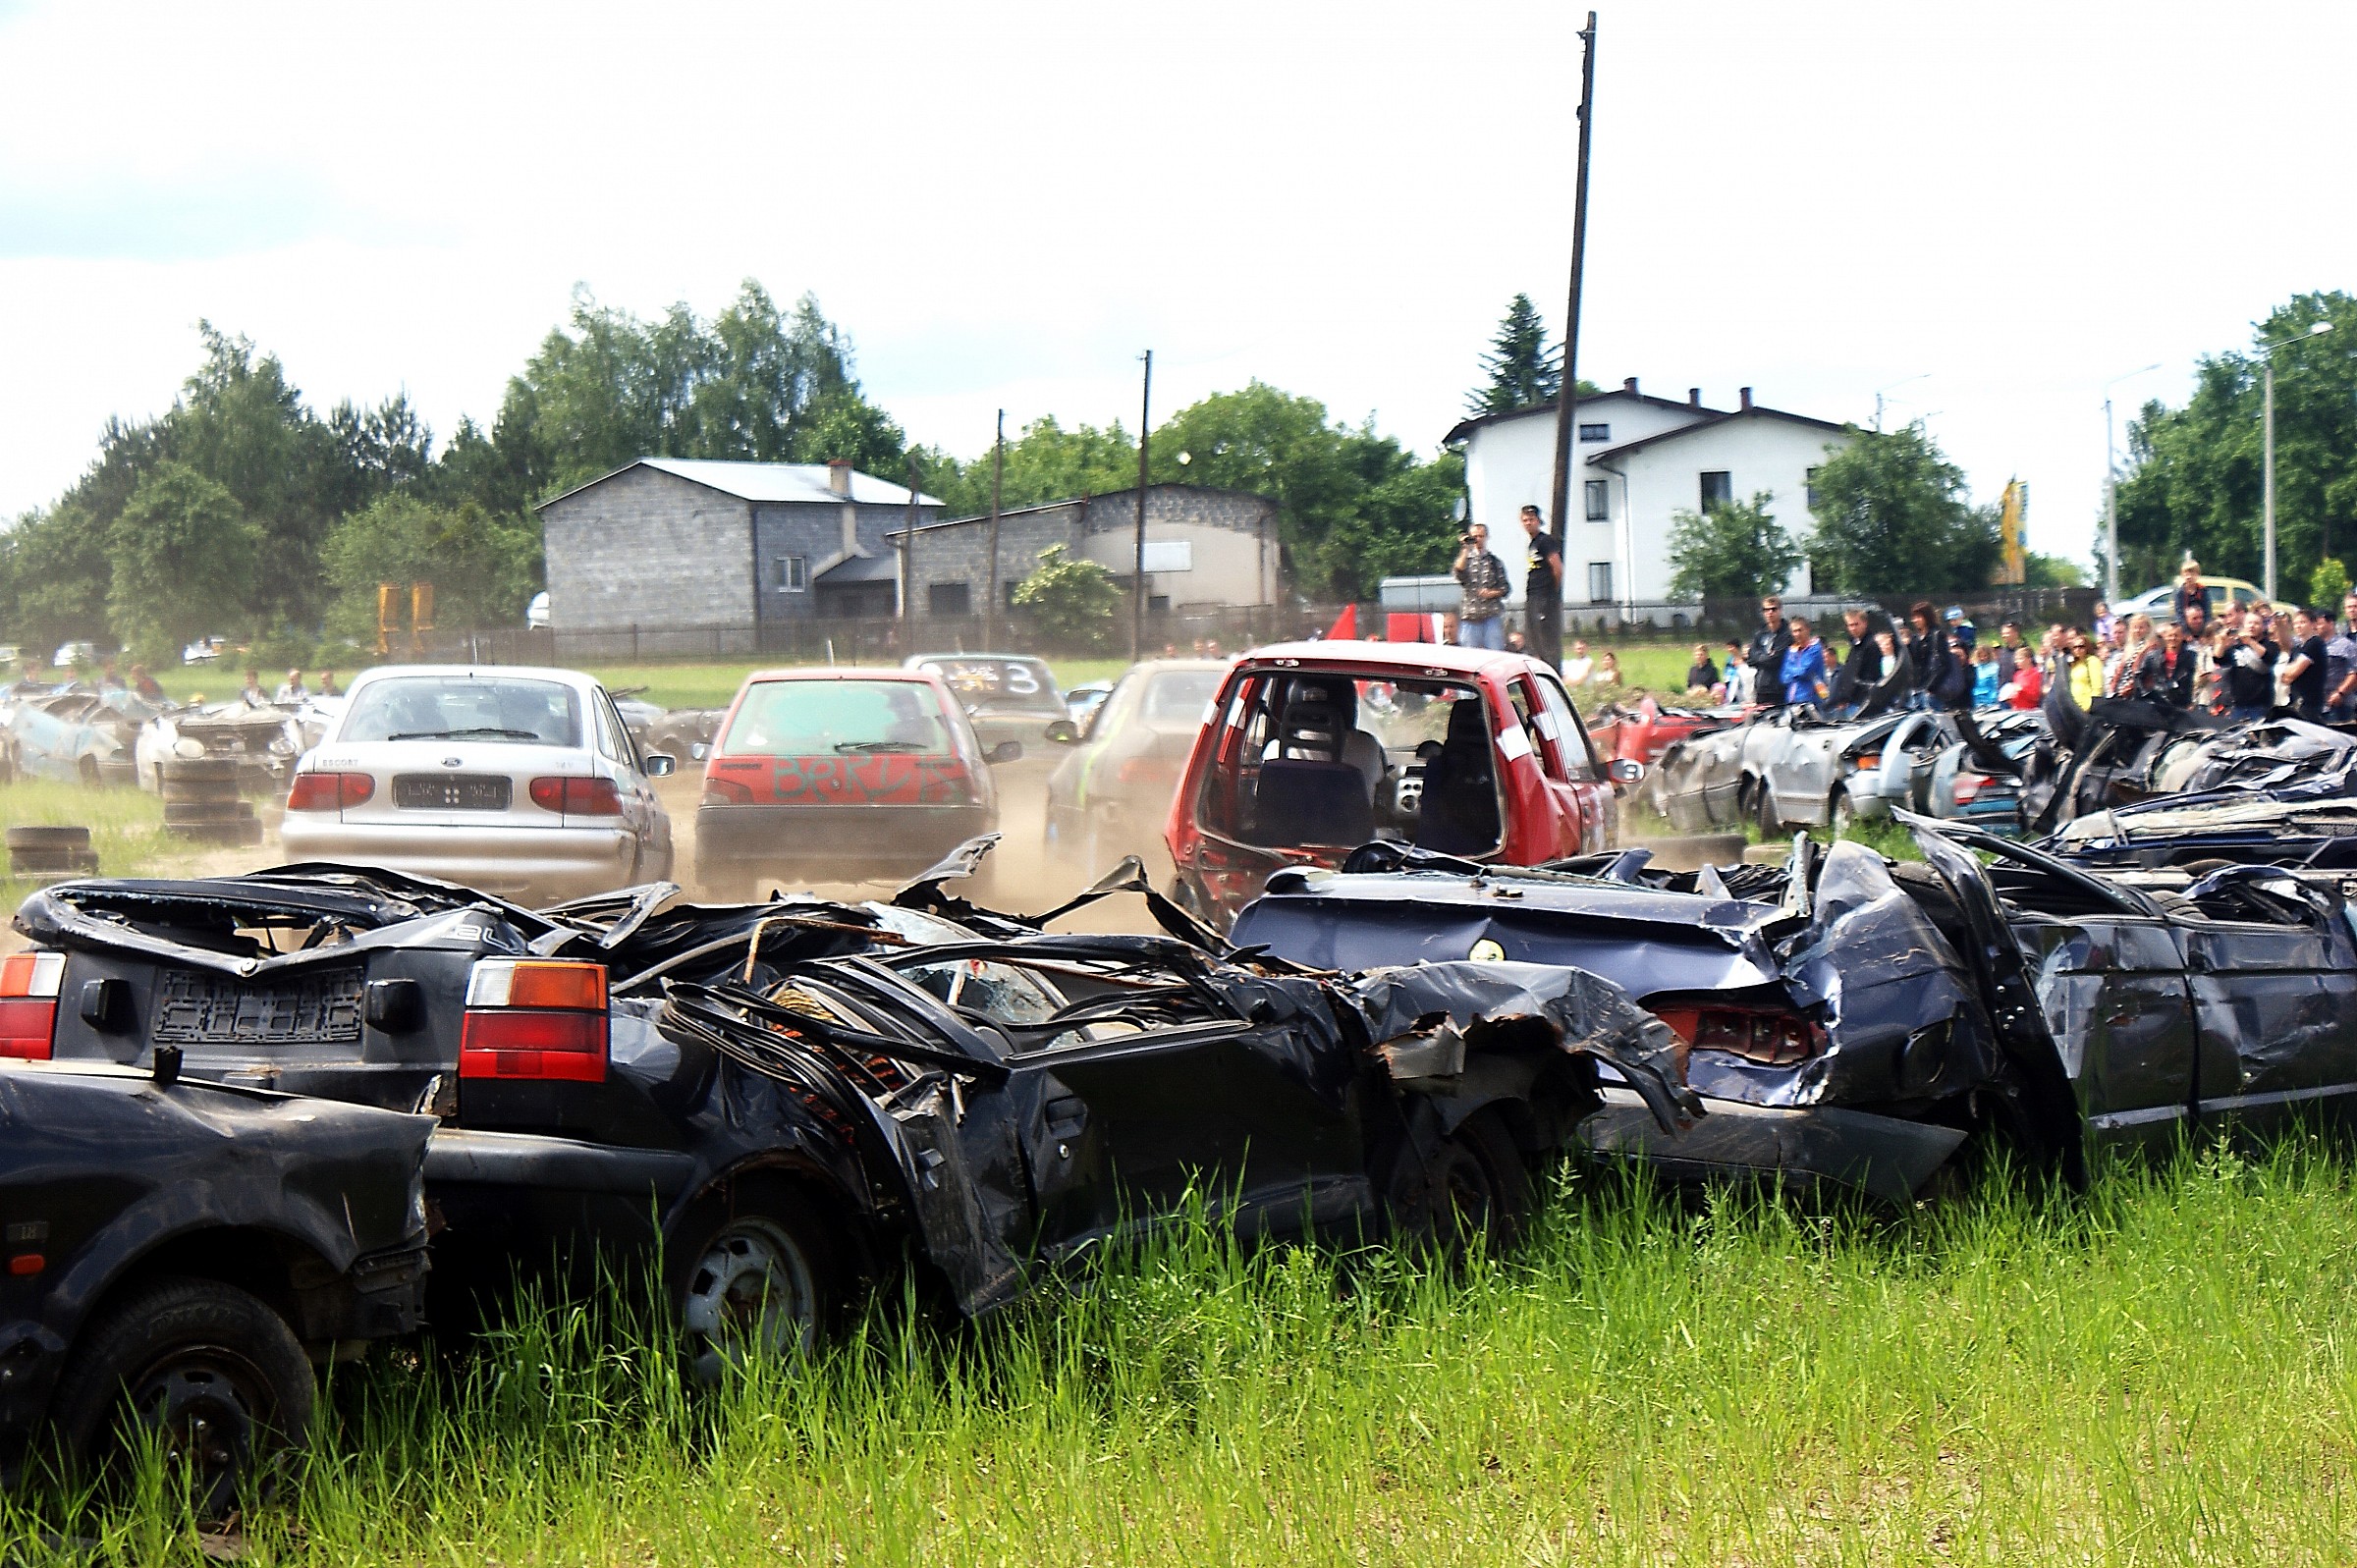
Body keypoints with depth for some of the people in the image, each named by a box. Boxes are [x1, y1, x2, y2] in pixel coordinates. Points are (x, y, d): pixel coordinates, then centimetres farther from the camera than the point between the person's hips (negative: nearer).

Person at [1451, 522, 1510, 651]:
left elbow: (1504, 589, 9)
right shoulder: (1465, 559, 12)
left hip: (1492, 615, 0)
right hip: (1470, 616, 0)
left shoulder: (1495, 562, 11)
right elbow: (1457, 574, -9)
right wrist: (1465, 551, -6)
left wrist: (1492, 593, -10)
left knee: (1495, 653, -6)